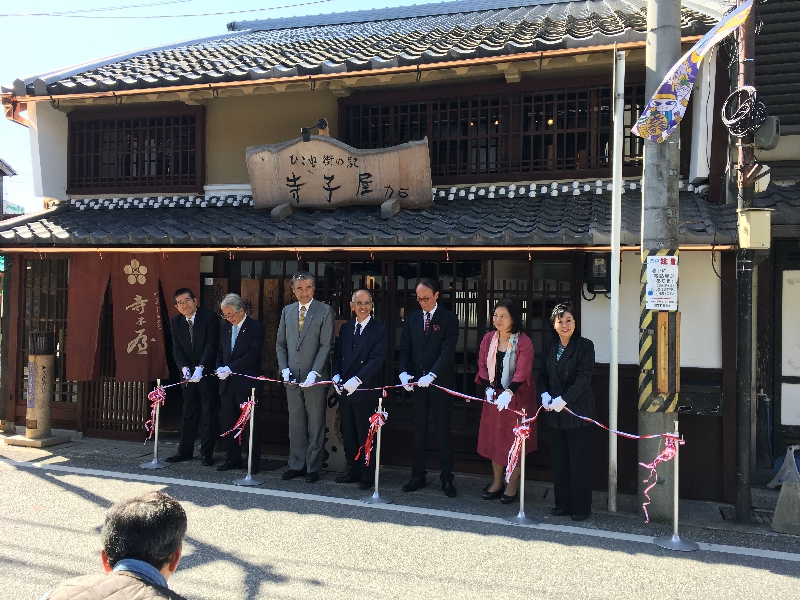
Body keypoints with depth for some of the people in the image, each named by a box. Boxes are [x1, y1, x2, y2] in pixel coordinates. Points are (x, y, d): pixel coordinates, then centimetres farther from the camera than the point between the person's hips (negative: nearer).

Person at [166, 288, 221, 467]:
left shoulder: (209, 317, -12)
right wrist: (184, 368, -16)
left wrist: (200, 368, -26)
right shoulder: (176, 321, 4)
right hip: (189, 374, 5)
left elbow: (211, 345, -17)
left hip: (207, 373, -5)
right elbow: (177, 349, 1)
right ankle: (185, 451, 22)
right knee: (188, 413, 13)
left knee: (209, 415, 2)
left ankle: (207, 453, 10)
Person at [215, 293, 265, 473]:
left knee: (250, 424, -1)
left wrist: (230, 368, -20)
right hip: (227, 384, 7)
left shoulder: (256, 327, -8)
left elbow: (252, 354, -17)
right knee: (229, 424, 12)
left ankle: (254, 463, 8)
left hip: (247, 384, -7)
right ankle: (232, 459, 23)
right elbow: (220, 353, 17)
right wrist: (220, 368, -3)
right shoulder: (225, 327, 13)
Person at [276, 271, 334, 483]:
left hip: (315, 378, -4)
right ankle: (296, 464, 22)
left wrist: (314, 373, -17)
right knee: (295, 423, 12)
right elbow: (280, 343, 14)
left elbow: (326, 345, -10)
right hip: (293, 377, 4)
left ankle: (313, 467, 14)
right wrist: (284, 368, 0)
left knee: (316, 424, 5)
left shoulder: (324, 311, -4)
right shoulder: (287, 311, 10)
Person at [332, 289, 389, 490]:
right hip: (345, 390, 6)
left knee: (365, 435, 1)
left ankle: (368, 476, 13)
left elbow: (377, 359, -14)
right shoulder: (345, 328, 13)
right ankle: (353, 471, 25)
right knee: (348, 434, 12)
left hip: (366, 390, -6)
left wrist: (357, 380, -21)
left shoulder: (380, 330, -6)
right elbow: (337, 355, 16)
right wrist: (336, 375, -2)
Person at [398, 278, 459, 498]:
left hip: (440, 383, -4)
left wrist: (431, 375, -26)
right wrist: (404, 373, -11)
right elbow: (405, 349, 6)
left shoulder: (449, 319, -4)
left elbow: (447, 352, -14)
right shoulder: (411, 319, 9)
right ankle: (418, 476, 18)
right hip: (416, 383, 4)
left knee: (443, 431, 4)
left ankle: (447, 479, 12)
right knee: (418, 431, 9)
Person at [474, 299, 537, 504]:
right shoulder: (488, 339, 1)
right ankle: (497, 482, 25)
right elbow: (482, 366, 3)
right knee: (493, 437, 11)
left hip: (517, 396, -5)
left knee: (514, 440, 3)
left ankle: (512, 485, 16)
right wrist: (489, 388, -11)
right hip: (494, 395, 5)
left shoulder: (523, 342, -15)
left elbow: (522, 372, -19)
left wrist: (508, 393, -30)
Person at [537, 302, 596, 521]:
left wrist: (563, 399, -19)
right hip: (555, 413, 6)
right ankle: (563, 503, 22)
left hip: (578, 412, -5)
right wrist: (545, 394, -4)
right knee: (559, 460, 10)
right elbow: (543, 375, 15)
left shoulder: (584, 345, -7)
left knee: (579, 460, 1)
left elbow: (584, 377, -14)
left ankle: (581, 507, 12)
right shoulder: (550, 347, 11)